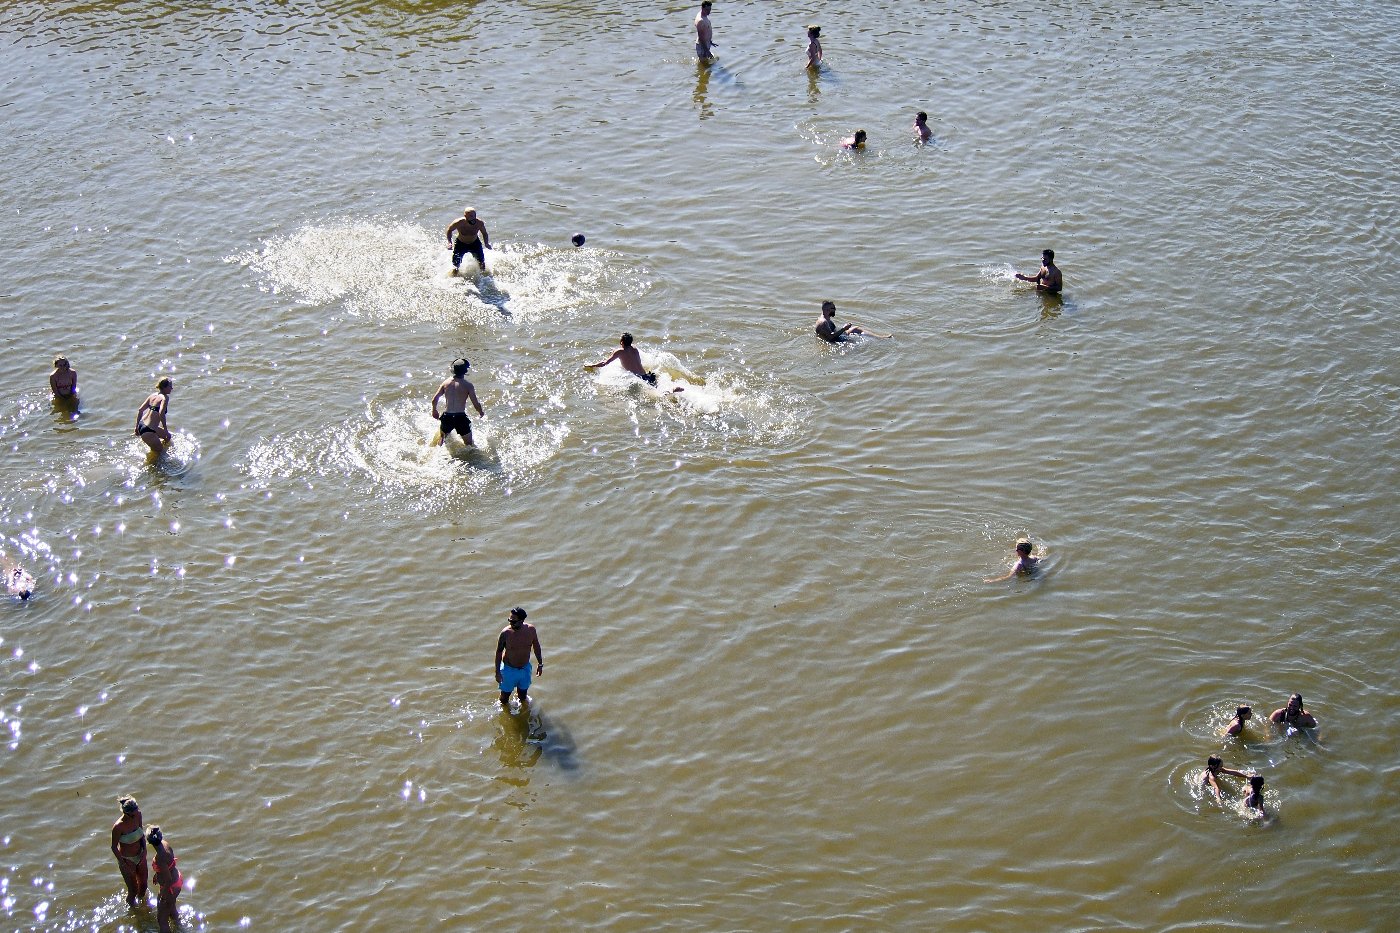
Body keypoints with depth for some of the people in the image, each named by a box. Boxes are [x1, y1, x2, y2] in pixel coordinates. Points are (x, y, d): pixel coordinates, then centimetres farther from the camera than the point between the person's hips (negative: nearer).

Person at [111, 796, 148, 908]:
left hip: (139, 856, 5)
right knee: (133, 890, 9)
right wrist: (123, 865, -15)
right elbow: (114, 847, -18)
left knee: (143, 885, 22)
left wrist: (144, 850, -7)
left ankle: (141, 901, 51)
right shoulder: (118, 826, -31)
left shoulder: (137, 816, -15)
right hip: (127, 859, -5)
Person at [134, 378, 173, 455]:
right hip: (148, 431, -9)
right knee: (160, 452, 11)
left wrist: (137, 427, 17)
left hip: (141, 425, 9)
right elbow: (161, 413, -30)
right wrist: (165, 429, -21)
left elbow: (140, 410, 11)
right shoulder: (165, 397, -15)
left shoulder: (153, 395, 9)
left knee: (168, 437, 29)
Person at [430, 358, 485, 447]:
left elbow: (434, 400, 6)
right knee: (469, 444, 10)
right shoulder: (468, 385, -7)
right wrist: (481, 412, 16)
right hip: (460, 417, -3)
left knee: (442, 435, 32)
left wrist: (434, 411, 26)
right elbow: (476, 404, -6)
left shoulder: (446, 382, 4)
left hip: (446, 416, 3)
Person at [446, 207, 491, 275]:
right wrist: (449, 242, -18)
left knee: (482, 263, -4)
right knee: (456, 267, -5)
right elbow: (449, 230, -8)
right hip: (460, 244, -2)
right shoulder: (458, 223, -30)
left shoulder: (479, 223, -25)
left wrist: (486, 243, -17)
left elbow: (484, 233, -4)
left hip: (475, 243, 2)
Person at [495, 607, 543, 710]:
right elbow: (499, 652, -11)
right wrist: (497, 672, -9)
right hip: (509, 669, -2)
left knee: (523, 696, 20)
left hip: (525, 669, 2)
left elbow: (536, 646, 2)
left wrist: (540, 664, 9)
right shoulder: (506, 633, -24)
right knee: (505, 696, 13)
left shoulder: (531, 630, -17)